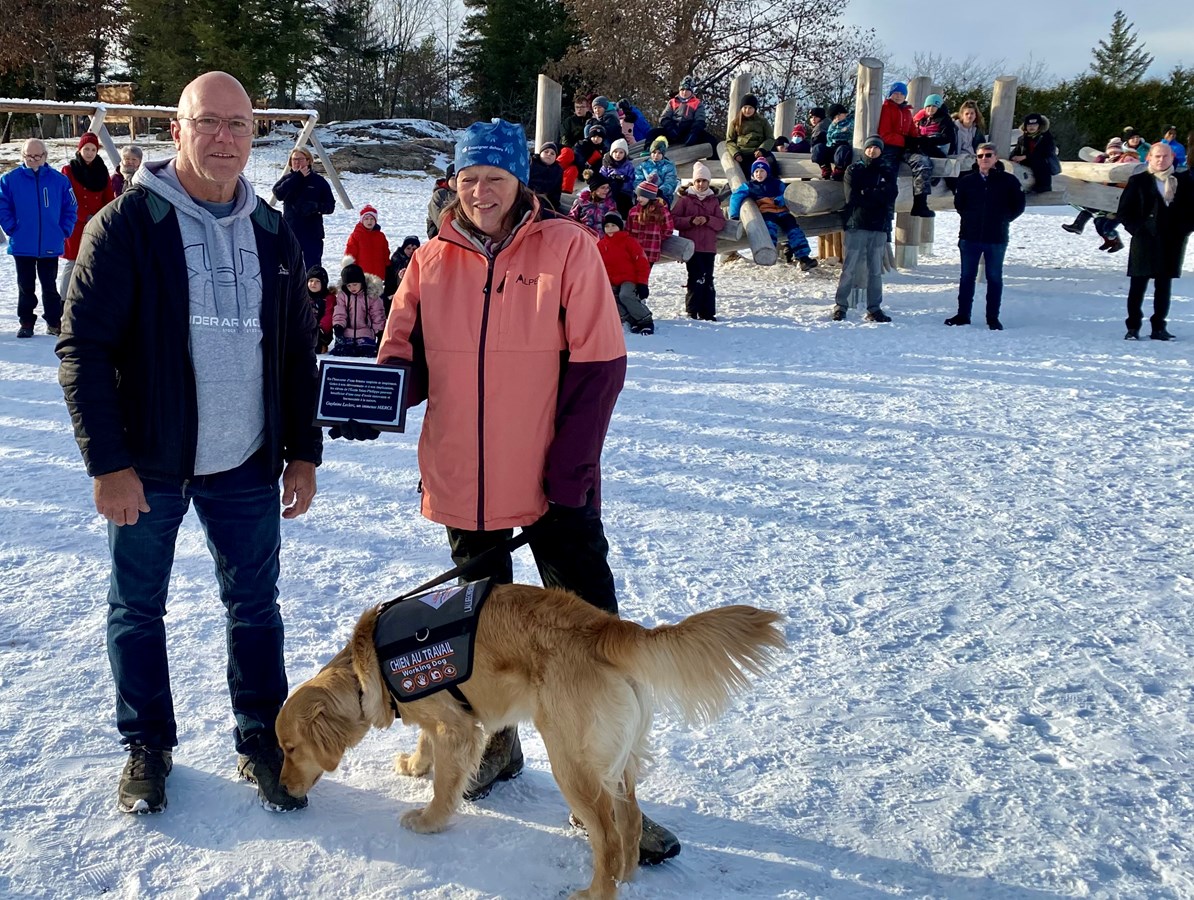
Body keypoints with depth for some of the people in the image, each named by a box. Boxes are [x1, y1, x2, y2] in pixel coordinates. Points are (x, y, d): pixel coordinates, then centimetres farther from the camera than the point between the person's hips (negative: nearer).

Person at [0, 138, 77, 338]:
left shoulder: (59, 179, -1)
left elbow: (71, 208, 4)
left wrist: (64, 231, -3)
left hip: (51, 245, 0)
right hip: (22, 245, 0)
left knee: (50, 286, 10)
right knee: (25, 287, 9)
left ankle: (54, 322, 20)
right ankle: (26, 323, 19)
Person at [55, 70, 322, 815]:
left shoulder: (274, 234, 5)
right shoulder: (127, 224, -8)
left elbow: (300, 353, 11)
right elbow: (83, 348, -10)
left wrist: (304, 452, 6)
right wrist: (109, 463, -15)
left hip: (246, 465, 3)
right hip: (148, 465, -3)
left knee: (255, 606, 11)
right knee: (137, 608, 11)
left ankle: (262, 741, 27)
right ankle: (148, 745, 29)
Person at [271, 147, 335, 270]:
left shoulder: (318, 181, 2)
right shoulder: (287, 179, 8)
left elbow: (330, 206, 0)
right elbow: (278, 193, -13)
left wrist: (316, 207, -20)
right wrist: (297, 177, -13)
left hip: (312, 234, -2)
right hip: (290, 233, 2)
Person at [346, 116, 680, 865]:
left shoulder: (567, 248, -7)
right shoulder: (432, 262, 3)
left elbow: (598, 365, -9)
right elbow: (407, 356, 5)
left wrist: (571, 467, -15)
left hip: (555, 486, -3)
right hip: (464, 485, 4)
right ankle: (496, 742, 44)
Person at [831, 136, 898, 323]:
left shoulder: (887, 174, 14)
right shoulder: (853, 170, 7)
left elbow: (890, 196, -4)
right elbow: (852, 197, -6)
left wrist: (865, 194, -9)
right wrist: (876, 196, -5)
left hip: (879, 227, 3)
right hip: (856, 225, -3)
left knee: (876, 270, 4)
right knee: (849, 268, -6)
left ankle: (874, 309, 8)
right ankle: (840, 305, 1)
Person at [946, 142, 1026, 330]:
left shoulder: (1008, 181, -2)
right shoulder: (967, 180, 2)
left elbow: (1018, 206, 7)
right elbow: (958, 203, 16)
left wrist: (1003, 220, 2)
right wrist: (969, 219, 9)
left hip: (997, 239, -1)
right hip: (969, 237, 2)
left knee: (995, 278, 5)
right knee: (967, 276, 7)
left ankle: (993, 318, 10)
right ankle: (963, 315, 14)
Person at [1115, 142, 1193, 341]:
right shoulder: (1138, 181, 2)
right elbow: (1124, 212, 2)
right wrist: (1137, 229, -7)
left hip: (1173, 242, 2)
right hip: (1144, 241, -2)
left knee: (1164, 285, 7)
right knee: (1138, 285, -2)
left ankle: (1159, 327, 13)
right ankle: (1133, 327, 5)